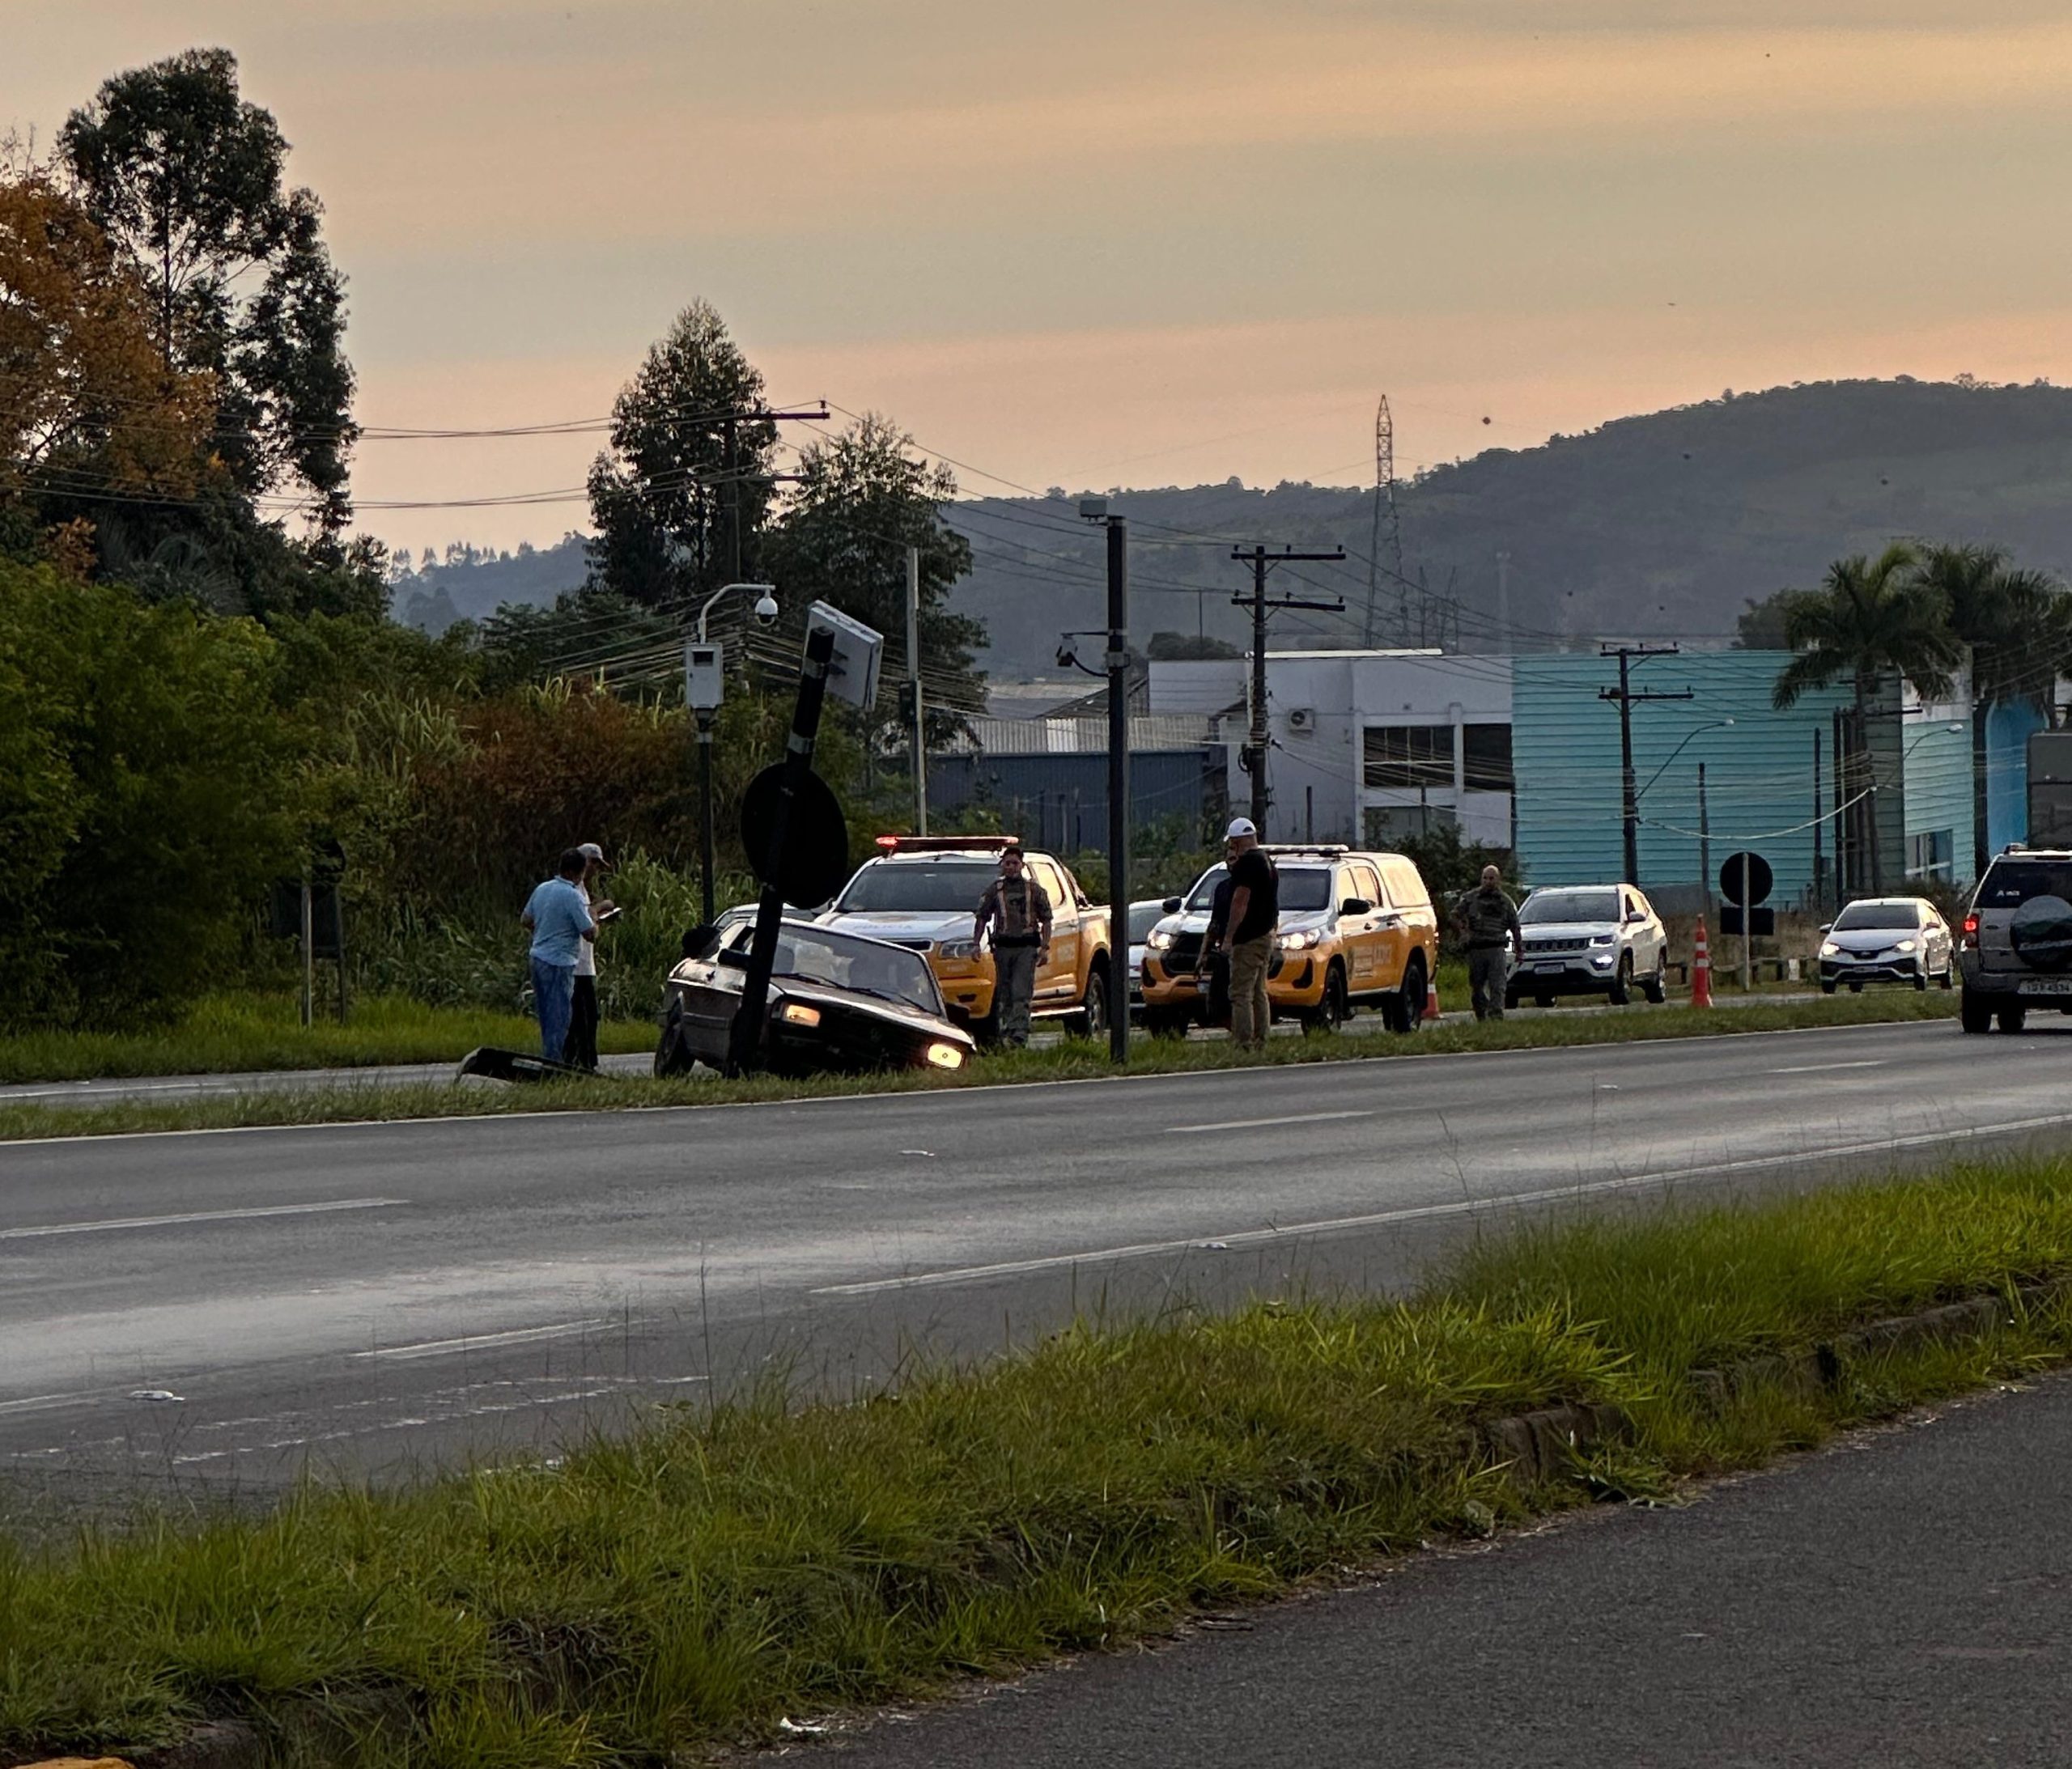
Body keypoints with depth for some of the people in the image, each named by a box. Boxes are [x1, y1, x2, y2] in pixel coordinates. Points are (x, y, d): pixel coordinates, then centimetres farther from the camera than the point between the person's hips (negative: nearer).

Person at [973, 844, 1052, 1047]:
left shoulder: (1035, 890, 7)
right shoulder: (994, 890, 10)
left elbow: (1046, 920, 8)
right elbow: (982, 918, 13)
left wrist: (1045, 947, -2)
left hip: (1027, 947, -2)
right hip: (1003, 945, 2)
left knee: (1021, 993, -12)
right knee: (1005, 994, 5)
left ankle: (1018, 1035, -19)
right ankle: (1005, 1034, 13)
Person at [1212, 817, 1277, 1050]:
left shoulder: (1246, 863, -14)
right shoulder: (1267, 861, 17)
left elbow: (1240, 902, -20)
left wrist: (1228, 937, -19)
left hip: (1248, 939, -10)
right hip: (1266, 935, 10)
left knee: (1241, 994, -11)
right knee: (1259, 993, 14)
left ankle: (1243, 1043, -17)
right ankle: (1260, 1042, 14)